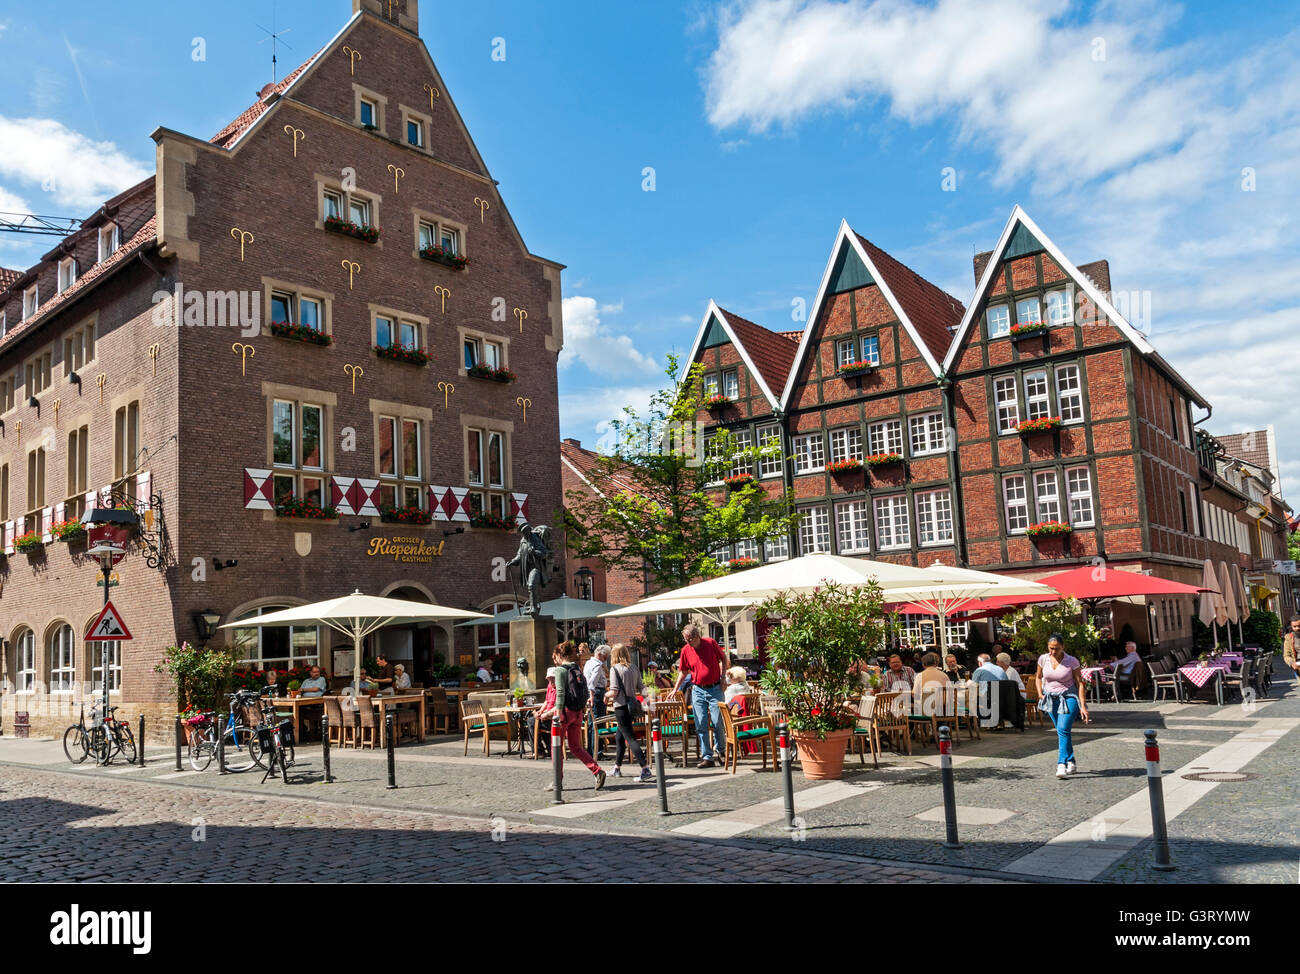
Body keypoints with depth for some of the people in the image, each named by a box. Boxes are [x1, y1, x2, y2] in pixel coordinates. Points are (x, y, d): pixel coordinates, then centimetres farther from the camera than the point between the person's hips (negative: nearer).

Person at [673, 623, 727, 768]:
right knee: (701, 726, -1)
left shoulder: (710, 643, -5)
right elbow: (683, 672, 11)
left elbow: (723, 659, 8)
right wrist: (675, 689, 3)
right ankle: (707, 757, 5)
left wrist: (722, 678, -1)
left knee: (717, 722, -3)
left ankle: (721, 751, 20)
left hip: (715, 689, -2)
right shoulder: (686, 650, 1)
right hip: (697, 690, 2)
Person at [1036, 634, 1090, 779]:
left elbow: (1080, 684, -7)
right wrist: (1041, 696, 4)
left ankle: (1061, 765, -19)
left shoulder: (1072, 661, -10)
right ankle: (1071, 763, 19)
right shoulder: (1043, 659, -1)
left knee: (1063, 730, -17)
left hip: (1068, 698, -4)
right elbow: (1039, 678, 15)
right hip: (1051, 699, 4)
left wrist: (1083, 706, -11)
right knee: (1061, 732, 7)